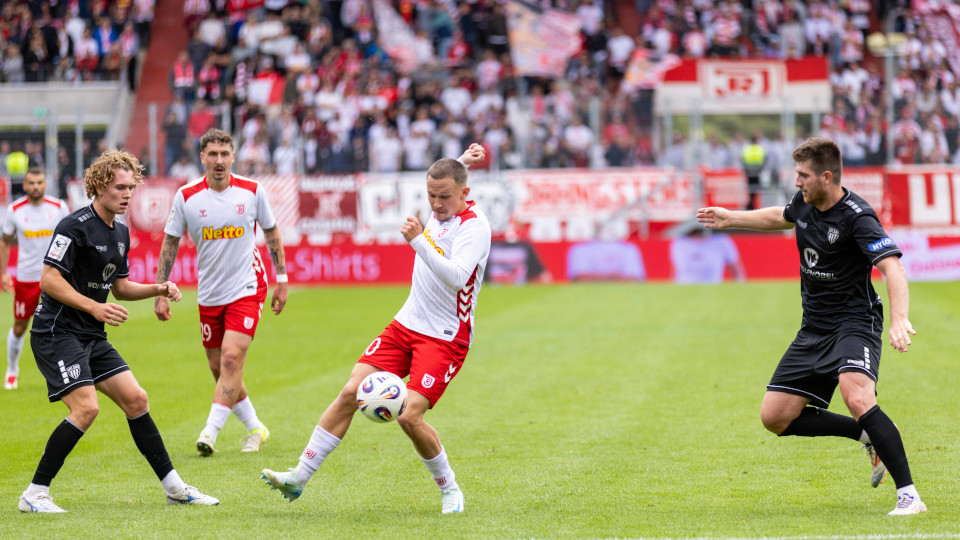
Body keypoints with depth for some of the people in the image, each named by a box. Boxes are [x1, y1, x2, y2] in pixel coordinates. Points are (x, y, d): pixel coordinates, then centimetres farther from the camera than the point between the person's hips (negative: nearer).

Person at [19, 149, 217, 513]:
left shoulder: (121, 233, 13)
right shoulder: (75, 227, -15)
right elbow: (49, 279, -20)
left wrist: (158, 290, 7)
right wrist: (94, 307, -26)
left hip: (92, 337, 9)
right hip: (56, 333, -9)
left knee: (135, 400, 5)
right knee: (86, 407, -20)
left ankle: (174, 487, 13)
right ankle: (34, 494, -13)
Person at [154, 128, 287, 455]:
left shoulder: (252, 191, -6)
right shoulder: (186, 197, -5)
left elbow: (271, 232, 8)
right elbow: (170, 243, 3)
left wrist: (282, 279, 8)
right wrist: (160, 293, 1)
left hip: (247, 289, -3)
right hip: (209, 294, 3)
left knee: (231, 357, -18)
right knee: (218, 368, 7)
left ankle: (210, 433, -20)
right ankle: (255, 428, 25)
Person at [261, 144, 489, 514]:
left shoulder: (475, 226, -18)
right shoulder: (439, 212, 5)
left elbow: (456, 277, -34)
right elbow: (442, 177, 32)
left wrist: (418, 241, -38)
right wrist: (461, 163, 17)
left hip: (446, 338, -7)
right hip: (406, 324, 7)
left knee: (409, 416, -21)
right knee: (351, 393, -5)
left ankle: (449, 489, 4)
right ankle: (299, 476, -1)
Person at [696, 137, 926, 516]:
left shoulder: (857, 217, -21)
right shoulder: (804, 204, 4)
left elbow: (892, 268, -33)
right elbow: (781, 217, 30)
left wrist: (899, 320, -48)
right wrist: (731, 218, 37)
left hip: (855, 322, -8)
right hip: (814, 329, 8)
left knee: (857, 397, -34)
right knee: (775, 417, 3)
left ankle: (908, 494, -30)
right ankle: (869, 436, 16)